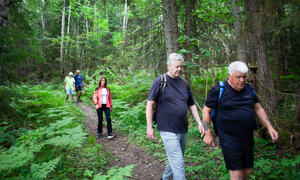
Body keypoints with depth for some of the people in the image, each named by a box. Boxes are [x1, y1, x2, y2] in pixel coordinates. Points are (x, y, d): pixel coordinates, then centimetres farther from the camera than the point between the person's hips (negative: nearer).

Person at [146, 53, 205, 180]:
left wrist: (199, 123, 7)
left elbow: (191, 105, 15)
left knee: (174, 159, 20)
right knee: (178, 164, -5)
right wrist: (149, 127, -12)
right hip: (168, 130, -6)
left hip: (183, 130, 6)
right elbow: (150, 104, -8)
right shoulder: (160, 81, -8)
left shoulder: (185, 83, 9)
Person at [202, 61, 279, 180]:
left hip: (247, 139, 6)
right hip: (229, 140, -6)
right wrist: (208, 134, -8)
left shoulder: (248, 88, 6)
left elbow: (258, 109, 13)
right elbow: (206, 110, -6)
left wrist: (269, 127, 1)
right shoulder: (218, 90, -11)